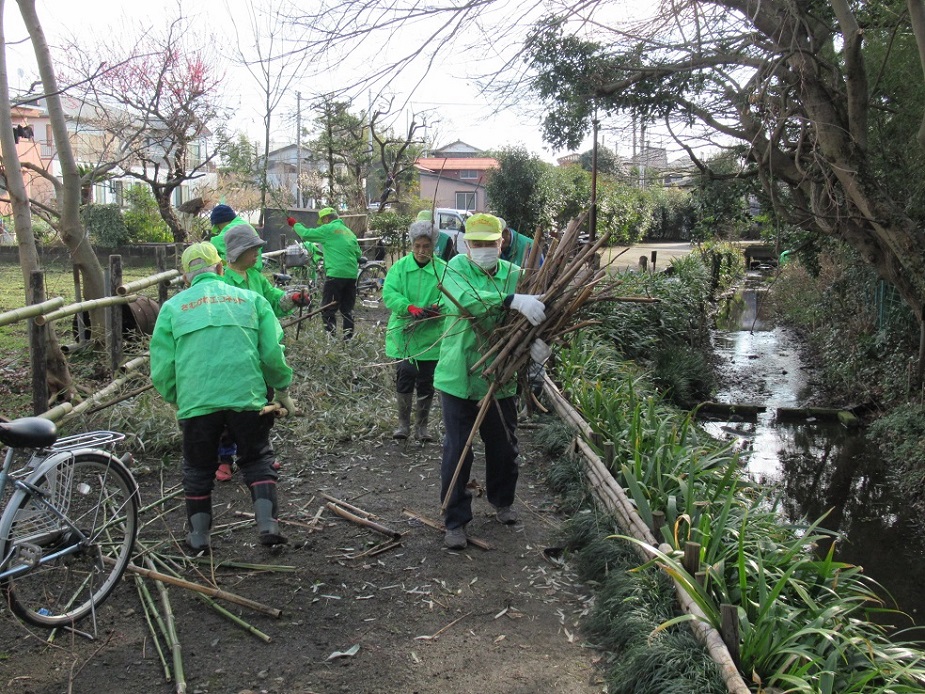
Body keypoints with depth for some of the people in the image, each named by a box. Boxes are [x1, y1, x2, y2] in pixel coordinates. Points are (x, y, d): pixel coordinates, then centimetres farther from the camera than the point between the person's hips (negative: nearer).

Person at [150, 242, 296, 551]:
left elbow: (162, 368, 7)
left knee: (198, 468, 17)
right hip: (247, 397, 0)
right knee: (257, 460, 16)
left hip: (196, 402, 0)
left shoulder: (172, 307, 10)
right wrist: (282, 392, 18)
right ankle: (267, 524, 7)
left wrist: (175, 399, 23)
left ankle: (199, 535, 25)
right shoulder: (252, 299, 10)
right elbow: (272, 354, 4)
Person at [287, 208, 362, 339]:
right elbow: (358, 254, 16)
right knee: (347, 309, 14)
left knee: (328, 310, -1)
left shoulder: (328, 229, -3)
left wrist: (295, 224, 15)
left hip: (335, 274, -7)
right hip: (352, 275, 7)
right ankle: (348, 337, 13)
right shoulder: (349, 232, 16)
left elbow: (306, 234, -1)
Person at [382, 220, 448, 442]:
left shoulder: (443, 269, -3)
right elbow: (389, 293, -9)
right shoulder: (400, 267, 0)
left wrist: (438, 307, -29)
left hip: (431, 336, 0)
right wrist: (409, 307, -25)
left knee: (426, 383, 8)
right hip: (403, 333, 0)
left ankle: (422, 426, 23)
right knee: (405, 377, -2)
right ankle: (403, 423, 16)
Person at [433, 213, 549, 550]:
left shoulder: (514, 274, -3)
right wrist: (513, 300, -43)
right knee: (457, 451, 5)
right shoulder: (457, 267, -10)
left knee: (503, 447, 18)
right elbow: (468, 301, -31)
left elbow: (530, 319, -4)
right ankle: (455, 520, 20)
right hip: (459, 377, -3)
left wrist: (534, 343, -26)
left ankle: (502, 501, 44)